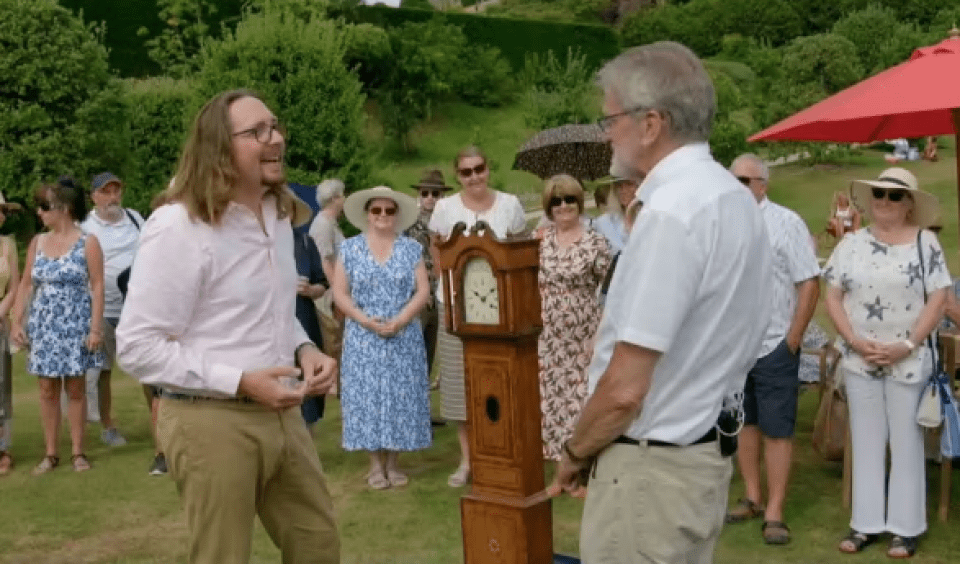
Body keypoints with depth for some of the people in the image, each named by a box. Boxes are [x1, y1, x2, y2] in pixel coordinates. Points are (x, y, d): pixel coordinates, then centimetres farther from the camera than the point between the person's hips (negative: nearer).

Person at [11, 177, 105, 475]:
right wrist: (16, 322, 3)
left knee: (75, 388, 3)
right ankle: (50, 453, 13)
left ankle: (78, 451, 12)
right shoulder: (37, 242, 9)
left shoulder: (87, 242, -5)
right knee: (47, 389, 5)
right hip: (43, 326, 4)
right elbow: (26, 284, 11)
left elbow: (97, 287, -8)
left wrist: (96, 328, -13)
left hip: (75, 325, -4)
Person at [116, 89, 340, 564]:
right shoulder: (177, 227, -17)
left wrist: (302, 348, 1)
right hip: (212, 421, -7)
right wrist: (240, 382, -23)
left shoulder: (279, 216, 9)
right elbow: (136, 348, -19)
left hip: (280, 414, 8)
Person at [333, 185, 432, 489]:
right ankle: (376, 464, 9)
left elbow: (422, 291, -1)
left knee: (401, 397, 2)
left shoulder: (412, 249, 5)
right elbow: (340, 293, -1)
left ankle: (393, 462, 12)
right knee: (367, 396, 0)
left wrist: (399, 320, -14)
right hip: (363, 339, -1)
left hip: (404, 339, 1)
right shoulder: (350, 248, 4)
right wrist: (366, 320, -14)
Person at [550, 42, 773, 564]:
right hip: (706, 451, 9)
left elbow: (624, 391, -23)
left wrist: (574, 453, -6)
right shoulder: (734, 196, 7)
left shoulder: (669, 213, -22)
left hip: (653, 466, -9)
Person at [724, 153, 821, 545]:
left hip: (774, 345, -5)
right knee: (743, 423, 13)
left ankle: (774, 512, 7)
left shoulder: (786, 223, -9)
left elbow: (809, 283, -10)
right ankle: (752, 498, 27)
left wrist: (793, 338, -11)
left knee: (777, 430, 1)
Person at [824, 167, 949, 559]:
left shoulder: (926, 243, -2)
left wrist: (907, 345, -14)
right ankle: (866, 523, 18)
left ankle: (906, 526, 15)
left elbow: (938, 300, -6)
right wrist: (854, 340, -10)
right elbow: (833, 296, 3)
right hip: (860, 361, 3)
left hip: (908, 362, -3)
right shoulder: (851, 244, 5)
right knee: (865, 442, 9)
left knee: (906, 443, 4)